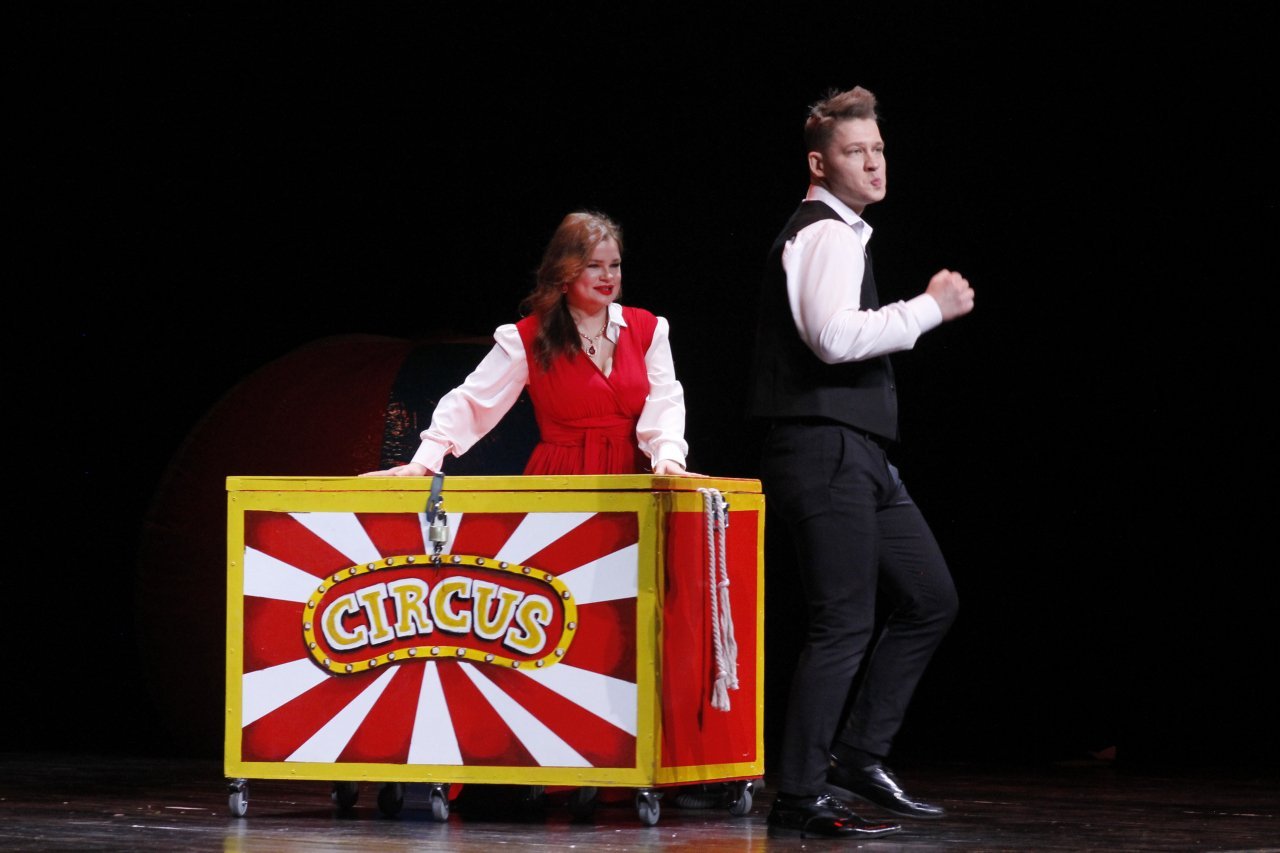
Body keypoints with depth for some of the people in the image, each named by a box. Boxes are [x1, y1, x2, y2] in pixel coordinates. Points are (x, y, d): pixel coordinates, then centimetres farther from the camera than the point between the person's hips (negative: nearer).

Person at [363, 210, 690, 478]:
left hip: (630, 480, 2)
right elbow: (470, 402, -2)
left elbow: (664, 402, 1)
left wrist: (668, 456, -19)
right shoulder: (527, 338, 0)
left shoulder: (647, 329, 8)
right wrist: (422, 464, -13)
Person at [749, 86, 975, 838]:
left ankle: (859, 756, 15)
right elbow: (836, 336, -25)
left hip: (859, 453, 11)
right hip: (826, 451, -11)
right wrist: (930, 307, -17)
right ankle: (801, 796, -5)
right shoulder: (825, 234, -12)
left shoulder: (843, 233, 22)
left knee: (930, 599, 12)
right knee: (845, 625, -9)